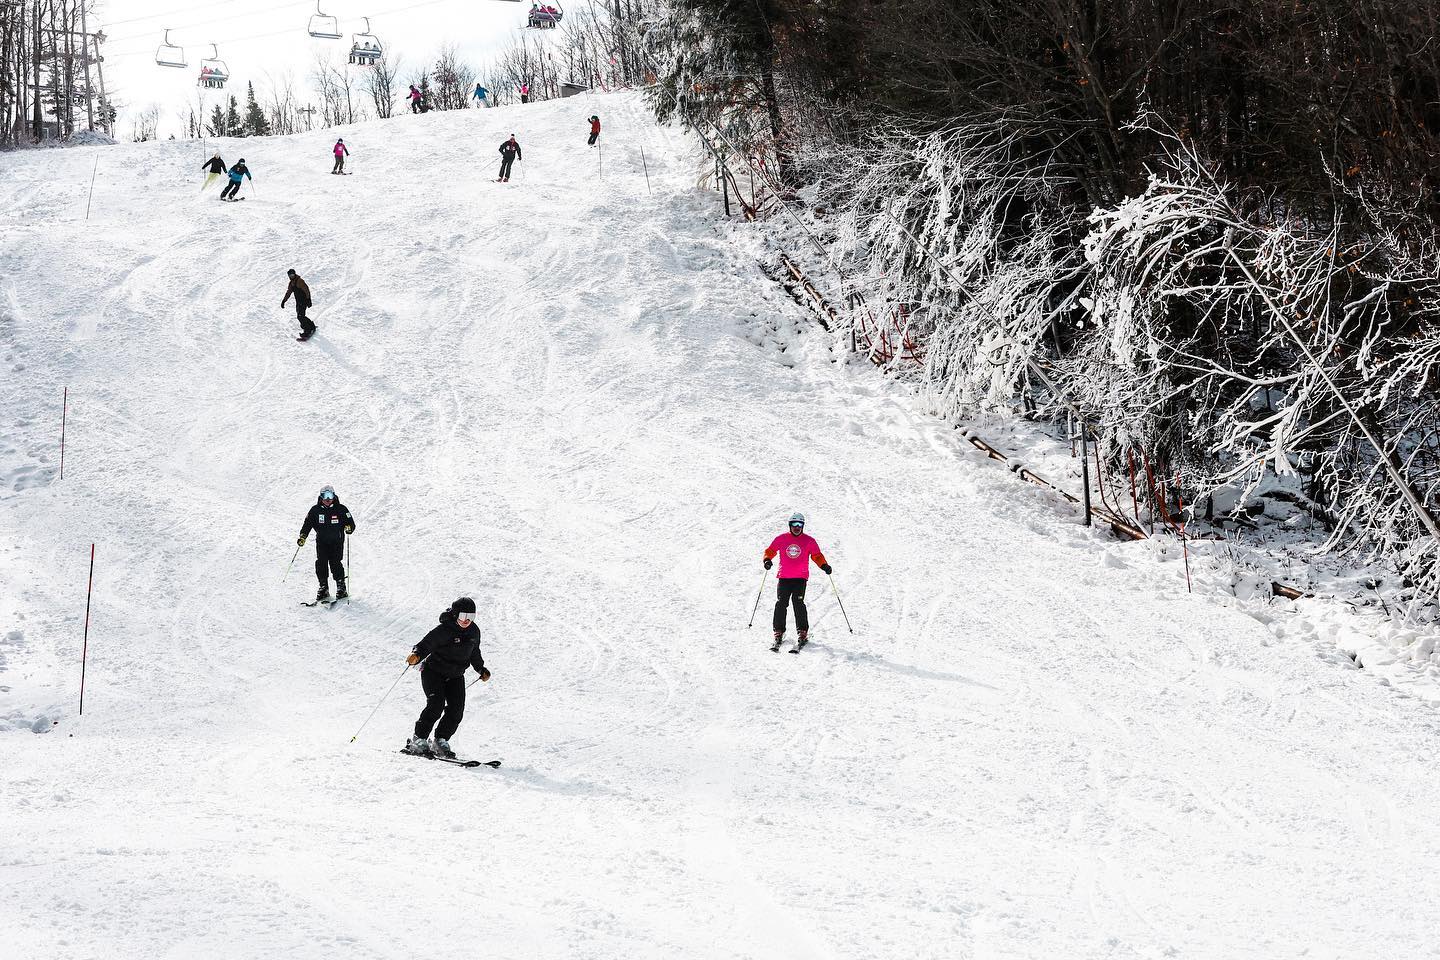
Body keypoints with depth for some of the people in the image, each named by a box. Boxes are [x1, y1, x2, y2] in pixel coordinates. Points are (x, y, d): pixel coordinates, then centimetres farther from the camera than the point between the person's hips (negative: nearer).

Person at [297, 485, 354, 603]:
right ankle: (323, 588, 4)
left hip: (337, 541, -2)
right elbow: (307, 524, 7)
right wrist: (303, 537, -7)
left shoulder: (340, 509, -1)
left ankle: (341, 588, -2)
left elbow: (351, 523, -1)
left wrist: (349, 528, -24)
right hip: (321, 541, 2)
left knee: (335, 563, -12)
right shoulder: (315, 510, 5)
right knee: (320, 563, -7)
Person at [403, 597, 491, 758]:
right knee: (436, 705, -20)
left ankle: (440, 742, 3)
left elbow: (474, 653, 21)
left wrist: (481, 669, 29)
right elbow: (427, 643, -30)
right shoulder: (445, 630, -20)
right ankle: (418, 740, -11)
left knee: (456, 709, -8)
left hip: (455, 676, 6)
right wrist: (417, 655, -50)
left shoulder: (474, 631, 2)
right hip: (433, 672, -6)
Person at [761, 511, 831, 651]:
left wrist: (824, 565, -8)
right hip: (784, 577, 2)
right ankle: (779, 632, 4)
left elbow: (817, 555, 9)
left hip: (801, 578, -2)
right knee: (781, 603, -5)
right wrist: (767, 560, -8)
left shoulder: (809, 541, 5)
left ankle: (802, 633, -12)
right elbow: (770, 550, 12)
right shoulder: (781, 539, 7)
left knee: (798, 602, -16)